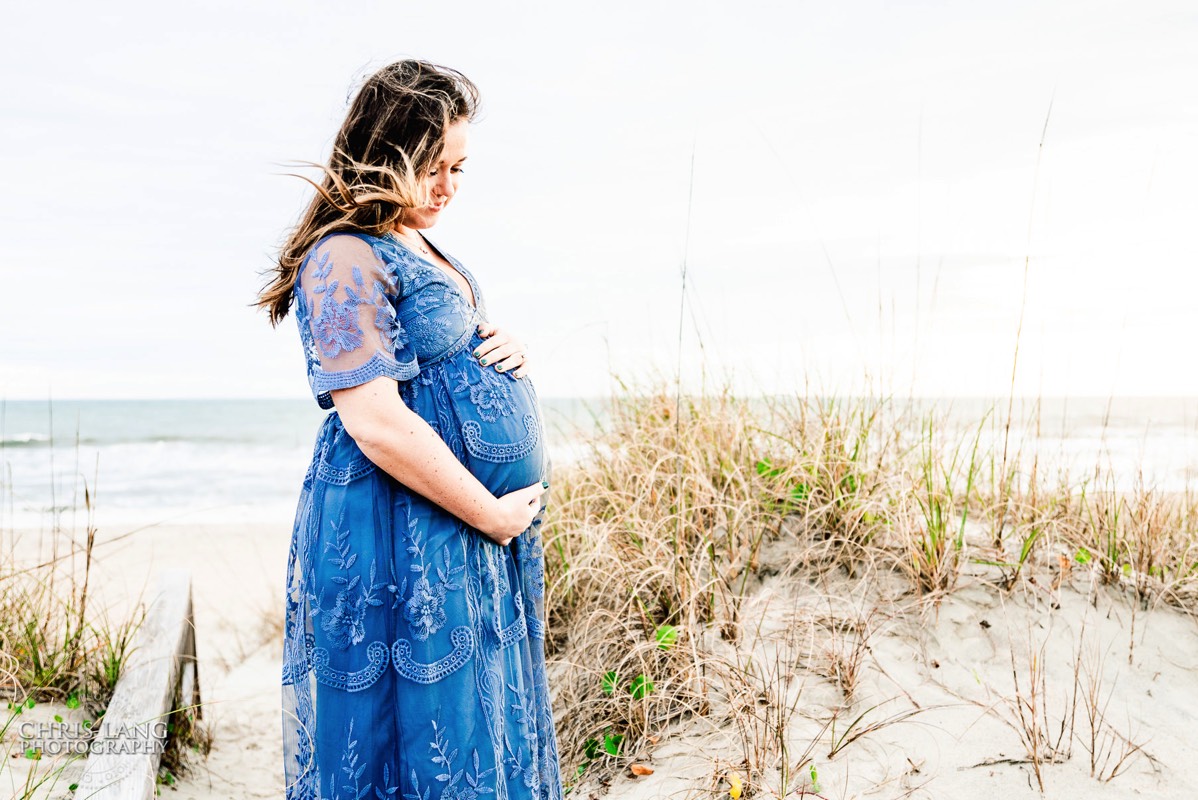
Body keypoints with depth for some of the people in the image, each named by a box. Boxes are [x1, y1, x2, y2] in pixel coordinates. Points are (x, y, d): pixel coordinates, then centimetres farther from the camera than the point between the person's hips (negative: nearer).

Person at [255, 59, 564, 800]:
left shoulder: (425, 250, 15)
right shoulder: (346, 259, -15)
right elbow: (377, 424, -23)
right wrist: (492, 513, -16)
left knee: (484, 724, 19)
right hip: (402, 540, -9)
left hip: (480, 525, 9)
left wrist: (512, 352, 3)